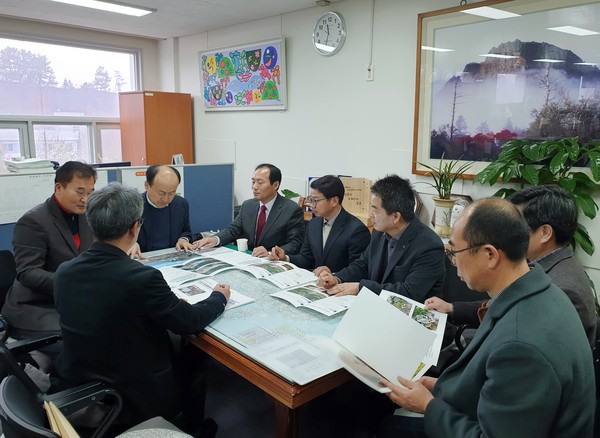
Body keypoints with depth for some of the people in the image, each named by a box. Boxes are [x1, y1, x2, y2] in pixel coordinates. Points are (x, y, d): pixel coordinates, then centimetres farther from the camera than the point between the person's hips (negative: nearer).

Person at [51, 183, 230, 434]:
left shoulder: (64, 272, -9)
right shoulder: (142, 277, -27)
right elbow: (190, 322, -14)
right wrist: (219, 298, 4)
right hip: (135, 401, -6)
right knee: (191, 359, 22)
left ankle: (179, 422, 46)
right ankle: (192, 432, 44)